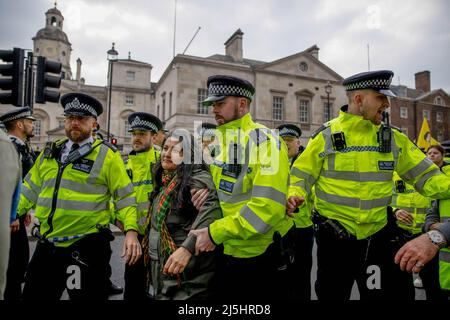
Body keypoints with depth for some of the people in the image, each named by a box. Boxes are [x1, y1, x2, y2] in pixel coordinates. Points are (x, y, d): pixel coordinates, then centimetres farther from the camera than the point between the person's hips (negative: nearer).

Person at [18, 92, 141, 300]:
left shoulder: (106, 154, -5)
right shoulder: (49, 152, 11)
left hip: (87, 246, -5)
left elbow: (125, 196, -8)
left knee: (86, 294, 8)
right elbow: (30, 190, 19)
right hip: (47, 244, 5)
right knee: (33, 295, 17)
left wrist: (131, 231, -19)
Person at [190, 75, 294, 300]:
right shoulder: (221, 142, 8)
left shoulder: (263, 141, -18)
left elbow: (268, 207, -28)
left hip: (262, 256, -7)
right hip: (230, 253, 8)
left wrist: (216, 233, -23)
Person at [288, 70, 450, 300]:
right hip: (335, 238, -3)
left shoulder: (393, 138, 4)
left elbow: (424, 174, 7)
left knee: (395, 292, 13)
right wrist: (294, 196, -23)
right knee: (332, 294, 14)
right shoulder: (326, 136, -8)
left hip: (380, 236, 4)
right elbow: (302, 175, -4)